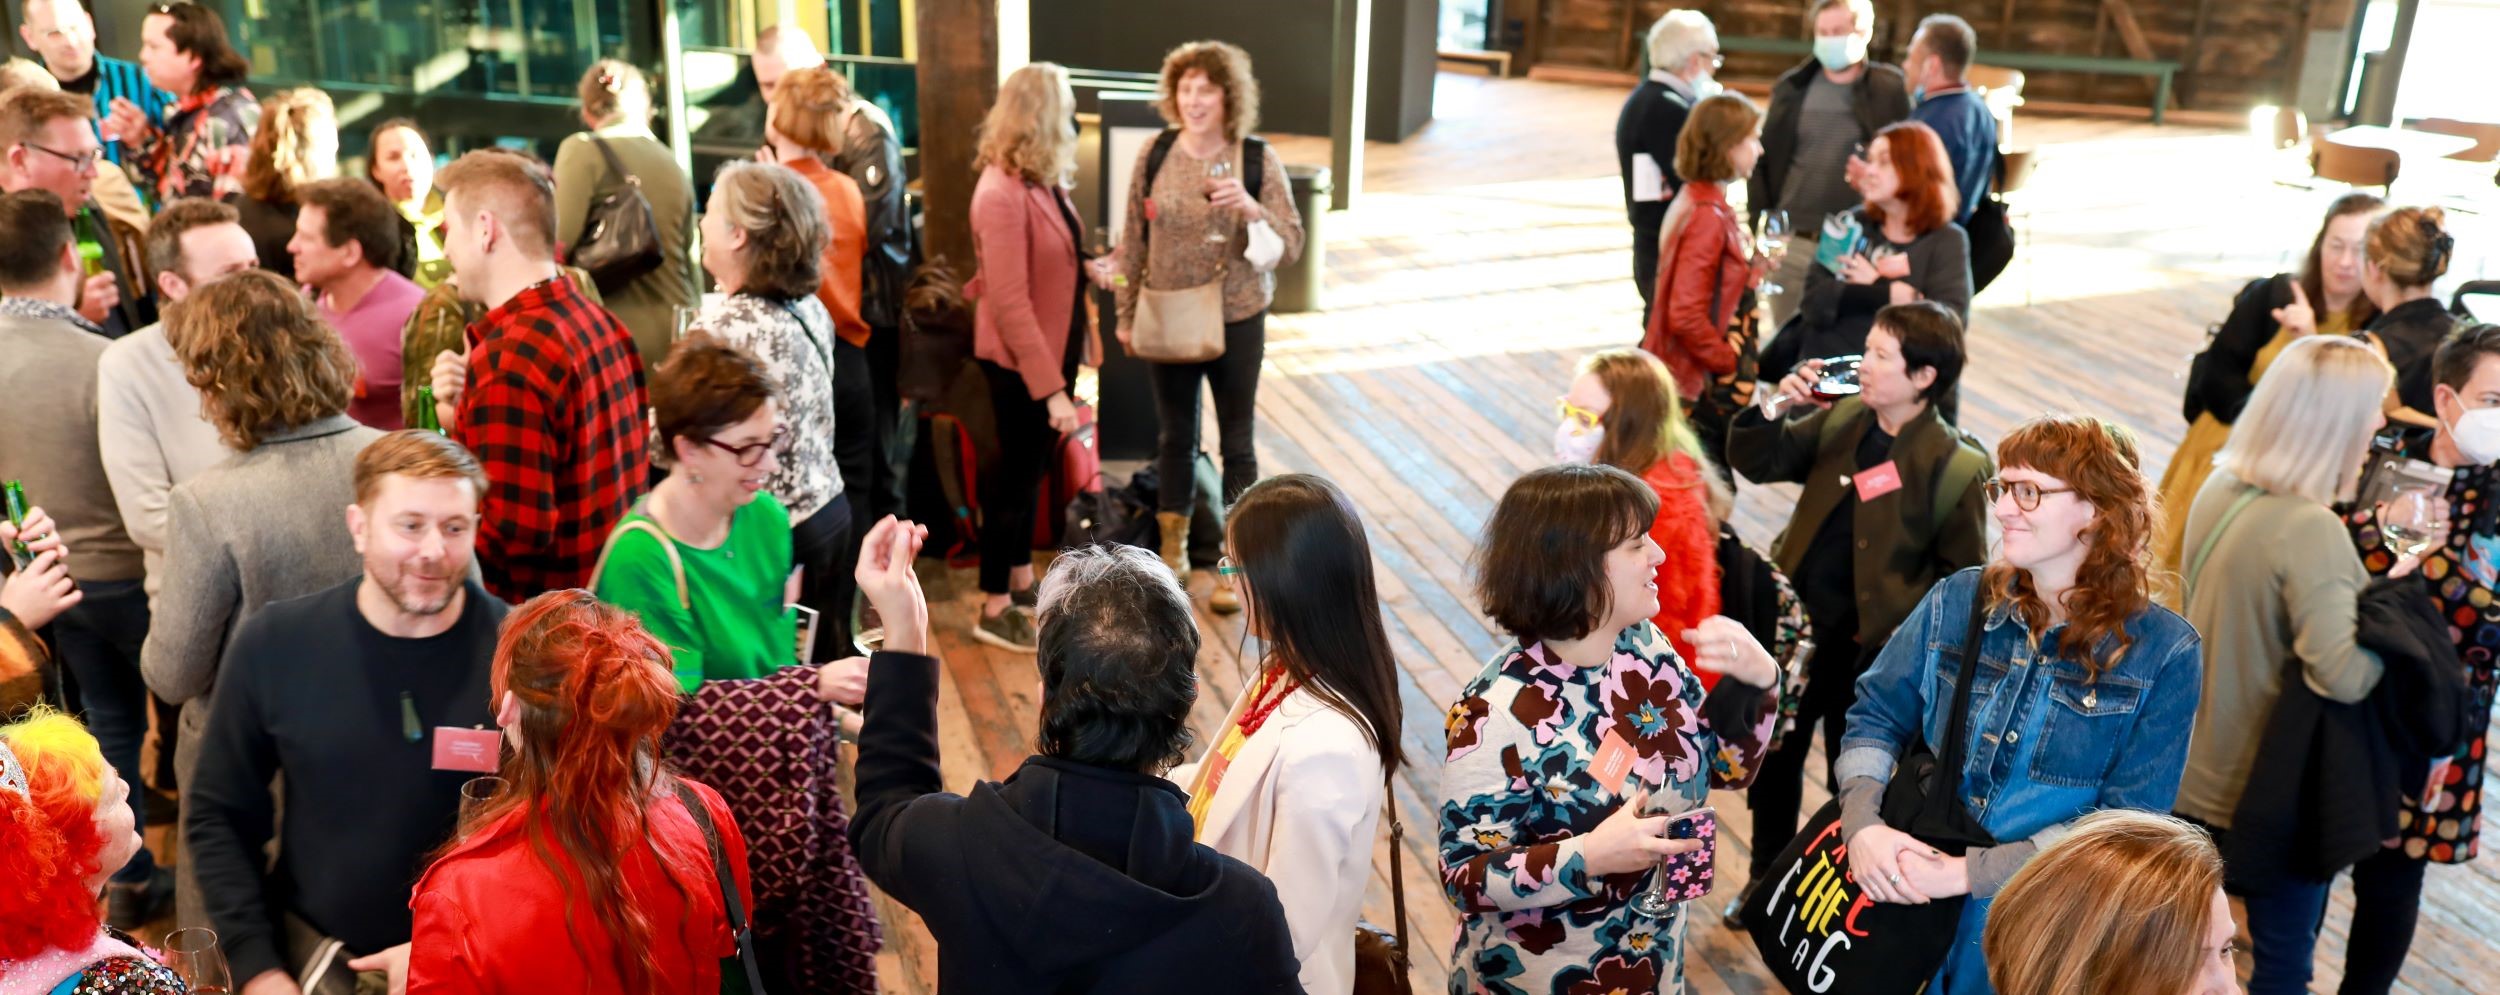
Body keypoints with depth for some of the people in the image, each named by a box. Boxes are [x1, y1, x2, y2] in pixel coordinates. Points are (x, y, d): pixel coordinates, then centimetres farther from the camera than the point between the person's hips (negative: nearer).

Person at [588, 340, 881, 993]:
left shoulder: (766, 517, 3)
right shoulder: (639, 560, -16)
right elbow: (677, 706, -17)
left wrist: (836, 700, -7)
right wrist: (817, 687, -24)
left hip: (765, 751, 4)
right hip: (690, 779, -4)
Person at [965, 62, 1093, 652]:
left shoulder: (1042, 180, 2)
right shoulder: (1002, 194, -25)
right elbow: (1009, 304, -27)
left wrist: (1087, 271, 3)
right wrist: (1052, 388, -27)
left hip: (1050, 351, 8)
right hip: (1019, 361, -8)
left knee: (1030, 467, 20)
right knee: (1016, 474, 4)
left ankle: (1021, 579, 38)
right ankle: (995, 610, 19)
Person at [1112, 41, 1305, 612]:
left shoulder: (1258, 158, -10)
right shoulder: (1155, 154, -4)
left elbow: (1291, 247, -10)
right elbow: (1133, 241, 4)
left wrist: (1251, 208, -27)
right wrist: (1126, 314, 7)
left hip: (1237, 320, -2)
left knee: (1236, 442, 8)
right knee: (1174, 436, 16)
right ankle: (1173, 550, 33)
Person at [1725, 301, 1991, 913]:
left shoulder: (1955, 467, -17)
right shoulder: (1842, 419, -3)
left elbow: (1962, 573, -11)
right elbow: (1757, 464, 2)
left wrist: (1904, 623, -14)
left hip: (1871, 645, -5)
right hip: (1796, 622, 5)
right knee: (1773, 755, 18)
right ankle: (1767, 876, 39)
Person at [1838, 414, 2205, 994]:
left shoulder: (2162, 654, -13)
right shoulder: (1957, 602, -3)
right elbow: (1877, 713, 2)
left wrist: (1970, 873, -23)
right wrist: (1862, 824, -18)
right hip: (1909, 905, 3)